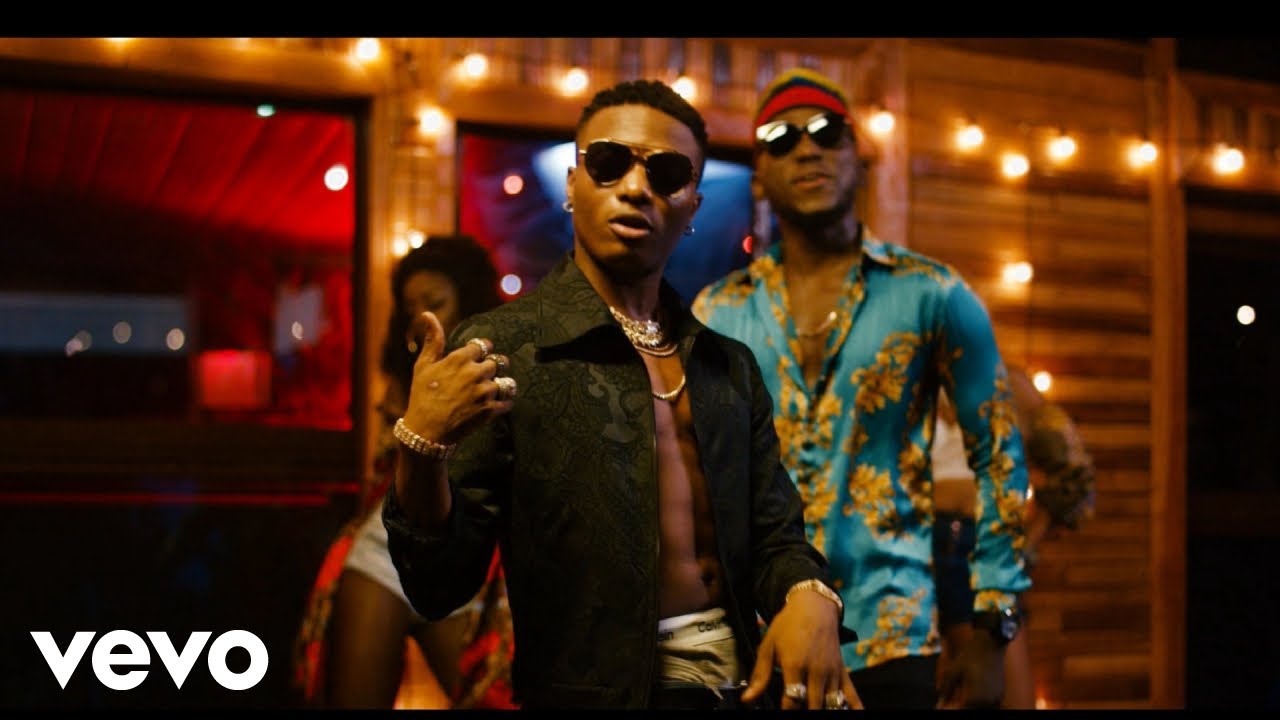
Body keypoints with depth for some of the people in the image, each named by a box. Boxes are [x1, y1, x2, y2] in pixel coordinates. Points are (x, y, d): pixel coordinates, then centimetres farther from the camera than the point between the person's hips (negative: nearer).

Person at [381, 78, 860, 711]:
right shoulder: (498, 351, -9)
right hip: (594, 692, -5)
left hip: (738, 687, 5)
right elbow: (441, 587, -13)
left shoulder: (730, 367, 7)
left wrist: (809, 597, -15)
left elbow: (773, 535, 7)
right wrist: (423, 447, -30)